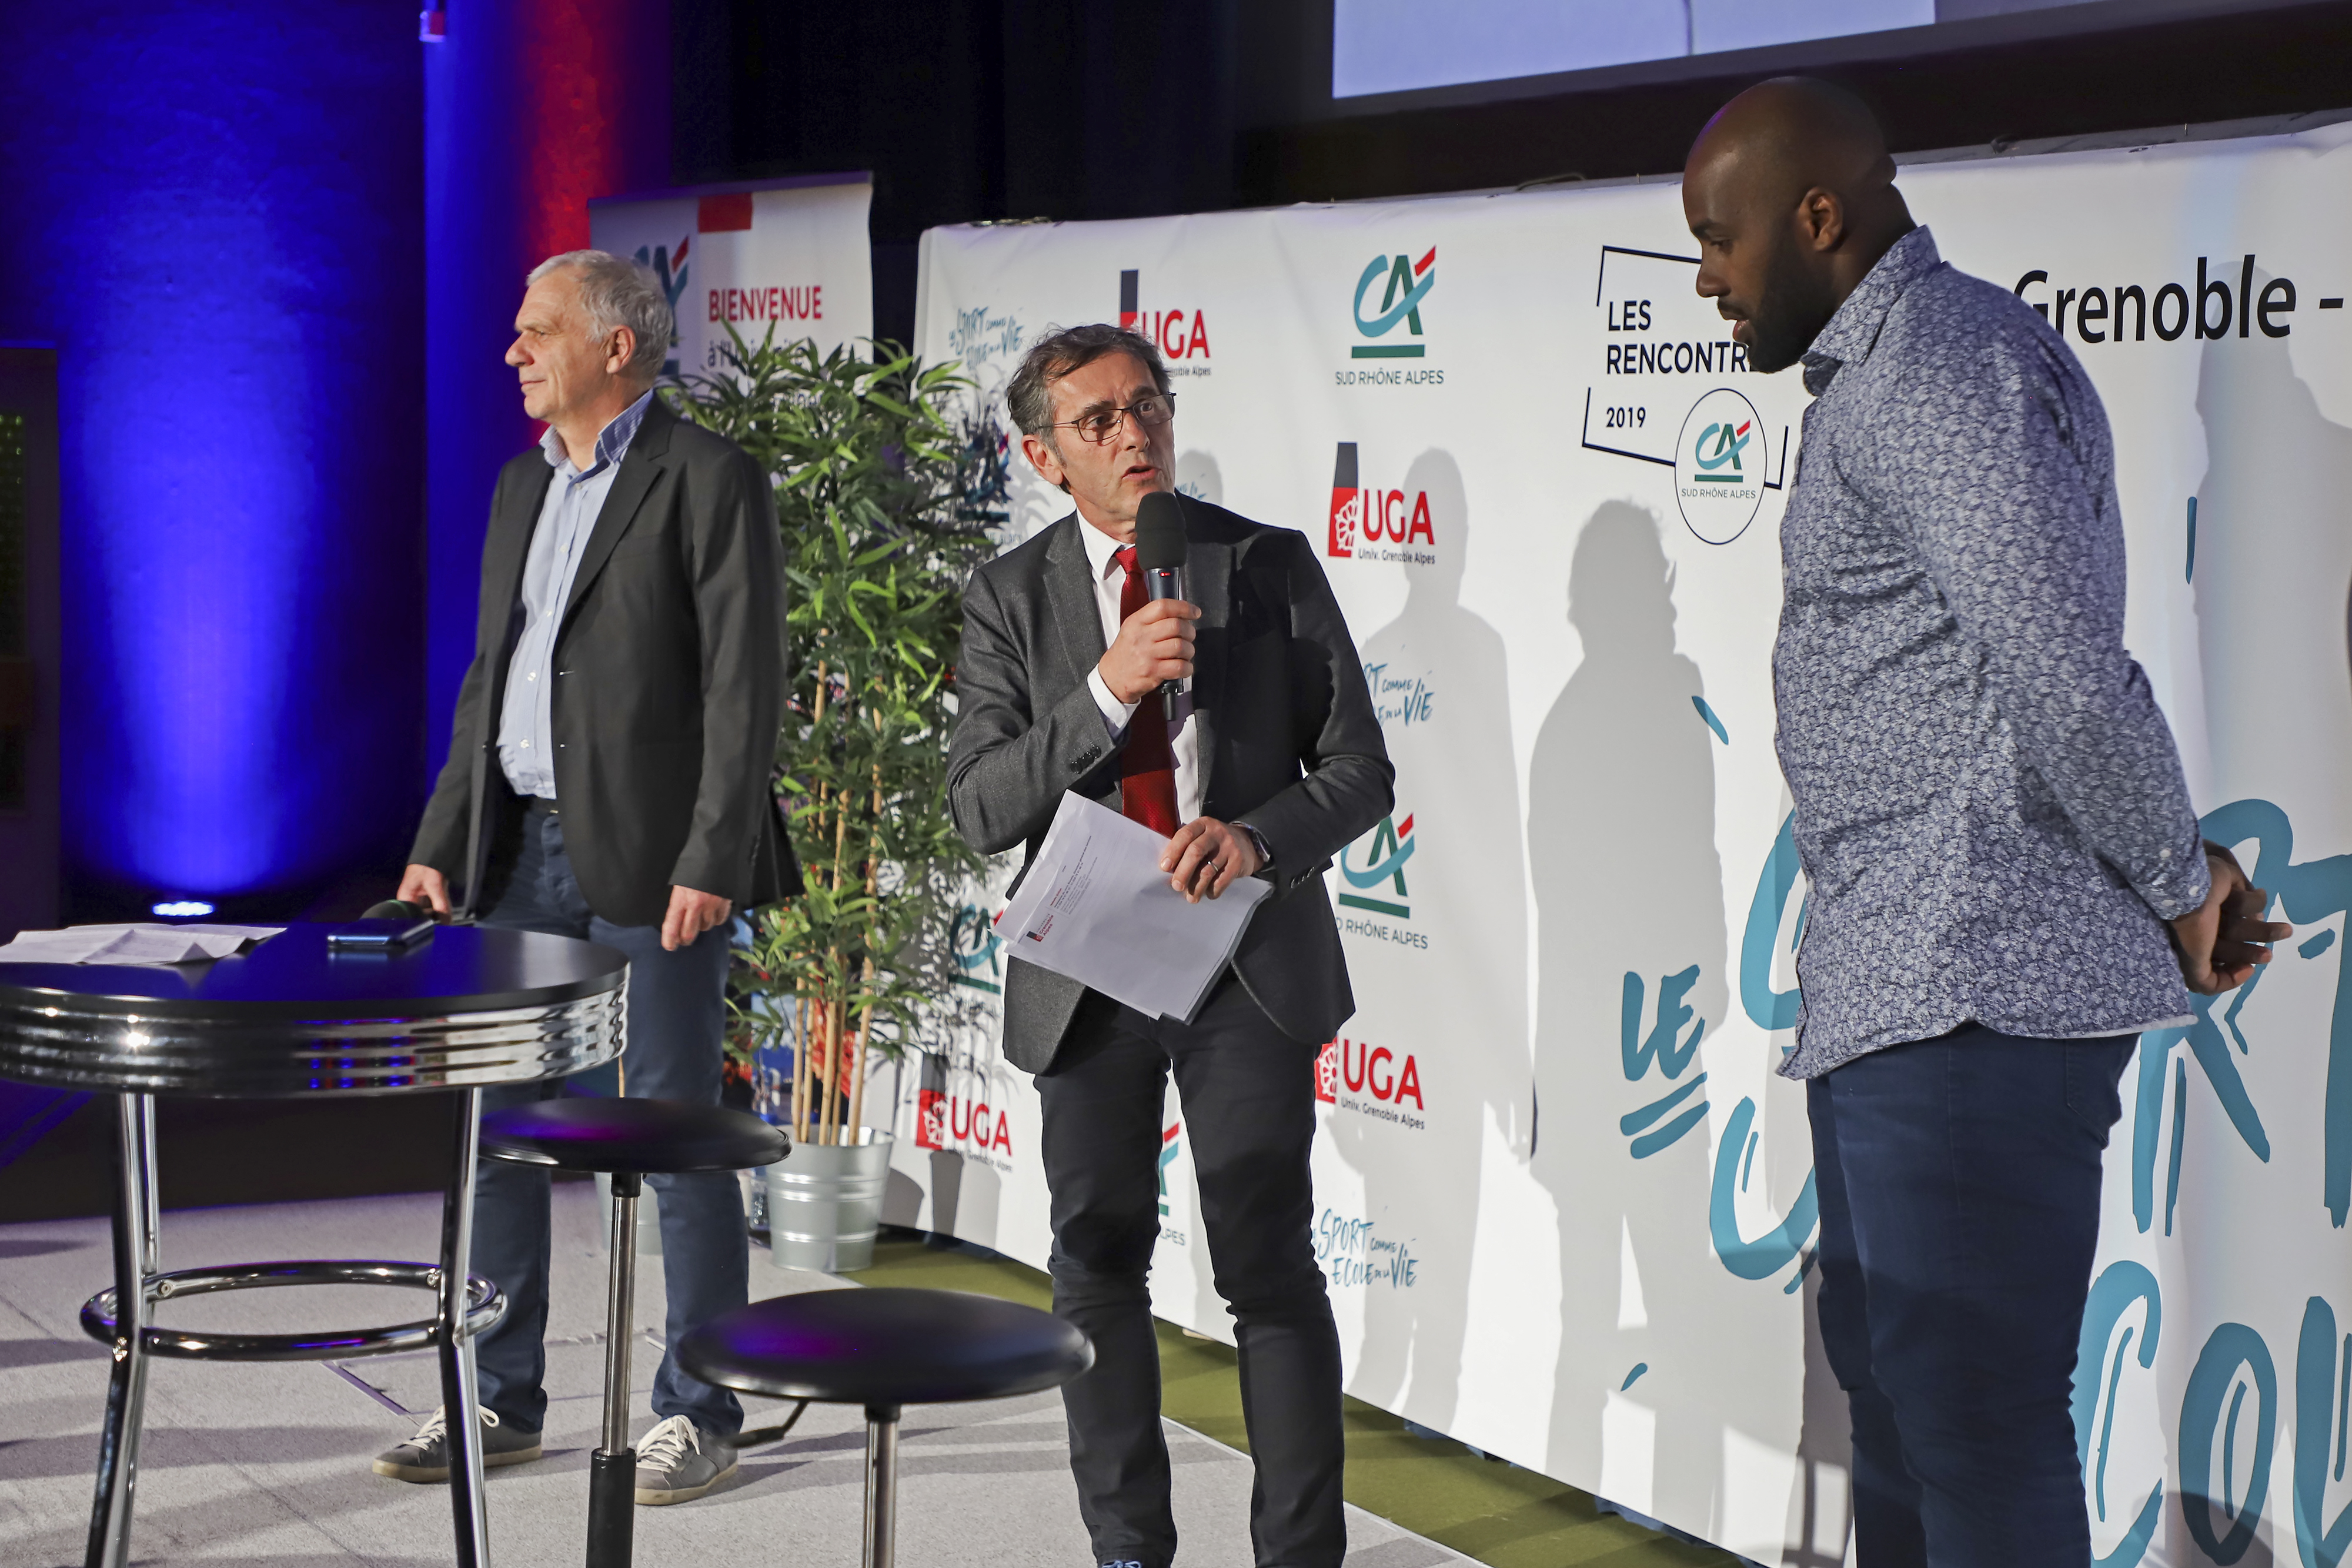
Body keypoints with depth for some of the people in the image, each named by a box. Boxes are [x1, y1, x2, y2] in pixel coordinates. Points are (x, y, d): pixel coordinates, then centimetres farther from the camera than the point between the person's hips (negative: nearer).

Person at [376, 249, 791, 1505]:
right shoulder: (523, 486, 16)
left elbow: (744, 688, -12)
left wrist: (711, 862, -19)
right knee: (489, 1126, 9)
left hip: (649, 861, -7)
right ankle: (500, 1401, 20)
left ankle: (698, 1415, 10)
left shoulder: (708, 480, -7)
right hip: (522, 849, 8)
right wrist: (441, 844, 12)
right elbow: (488, 678, 19)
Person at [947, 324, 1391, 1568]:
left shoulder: (1271, 567, 0)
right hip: (1086, 973, 2)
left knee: (1269, 1267, -1)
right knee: (1097, 1269, 10)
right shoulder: (1010, 598, 1)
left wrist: (1259, 836, -20)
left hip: (1249, 963, -2)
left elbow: (1360, 771, -1)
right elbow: (979, 808, -9)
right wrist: (1107, 689, -21)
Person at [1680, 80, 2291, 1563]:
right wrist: (2178, 874, 13)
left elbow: (2070, 674, -23)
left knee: (1972, 1426, -6)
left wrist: (2178, 884, -10)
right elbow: (2061, 678, 20)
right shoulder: (1892, 369, 19)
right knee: (1891, 1379, 21)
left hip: (1972, 988, -11)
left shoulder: (1935, 361, -15)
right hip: (1907, 982, 11)